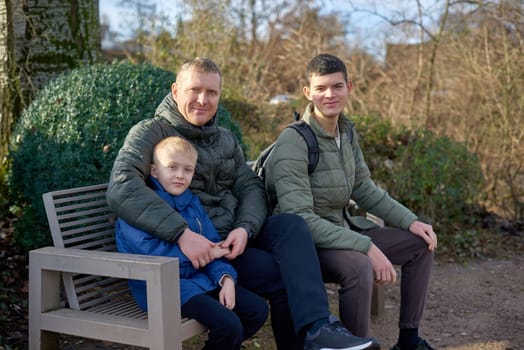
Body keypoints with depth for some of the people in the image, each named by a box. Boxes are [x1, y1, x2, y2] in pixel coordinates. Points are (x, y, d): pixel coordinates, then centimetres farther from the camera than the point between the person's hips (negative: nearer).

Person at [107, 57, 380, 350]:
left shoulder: (226, 139, 17)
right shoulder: (151, 133, -6)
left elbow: (251, 187, 7)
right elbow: (122, 189, -23)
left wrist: (245, 228, -16)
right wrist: (182, 233, -32)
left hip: (235, 234, 6)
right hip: (196, 248, -6)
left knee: (292, 224, -24)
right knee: (282, 278, -23)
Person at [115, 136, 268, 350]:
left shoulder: (191, 202, 13)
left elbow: (213, 244, 9)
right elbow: (150, 251, -22)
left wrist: (226, 277, -9)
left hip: (200, 278, 8)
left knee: (258, 309, 3)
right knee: (229, 325, -24)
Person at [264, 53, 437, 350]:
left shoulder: (347, 131, 4)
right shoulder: (293, 142, -22)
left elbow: (364, 188, 15)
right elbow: (300, 218, -29)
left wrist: (410, 221, 4)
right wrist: (366, 247, -33)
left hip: (344, 230, 9)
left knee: (421, 242, 9)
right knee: (358, 266, -37)